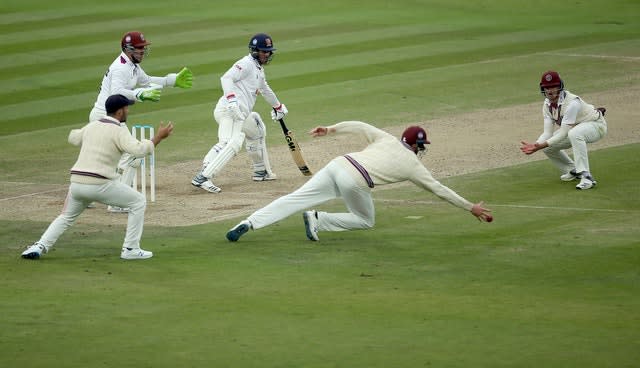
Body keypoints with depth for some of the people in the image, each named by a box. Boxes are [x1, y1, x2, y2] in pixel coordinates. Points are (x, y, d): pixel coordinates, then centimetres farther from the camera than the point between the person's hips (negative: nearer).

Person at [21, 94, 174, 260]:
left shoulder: (92, 126, 15)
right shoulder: (119, 130, -5)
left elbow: (73, 137, 35)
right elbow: (139, 150, -19)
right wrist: (159, 137, -10)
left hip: (76, 182, 6)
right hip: (100, 184, -6)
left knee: (66, 217, 25)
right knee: (138, 203, 9)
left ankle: (40, 246, 5)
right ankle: (131, 249, 7)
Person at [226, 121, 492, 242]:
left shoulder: (387, 139, 26)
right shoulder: (413, 165, 15)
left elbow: (358, 126, 15)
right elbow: (440, 190, 17)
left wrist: (330, 130, 17)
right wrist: (471, 208, 24)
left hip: (337, 165, 5)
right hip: (355, 182, -5)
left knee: (292, 201, -2)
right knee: (366, 221, 21)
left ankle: (249, 223, -19)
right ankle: (318, 220, 2)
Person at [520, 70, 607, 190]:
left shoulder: (572, 103, -33)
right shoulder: (547, 104, -8)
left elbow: (563, 133, -33)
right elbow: (548, 133, -11)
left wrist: (542, 145, -39)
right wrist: (536, 145, -31)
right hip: (573, 128, 9)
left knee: (574, 134, -41)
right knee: (547, 146, -3)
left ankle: (586, 176, -39)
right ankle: (573, 171, 17)